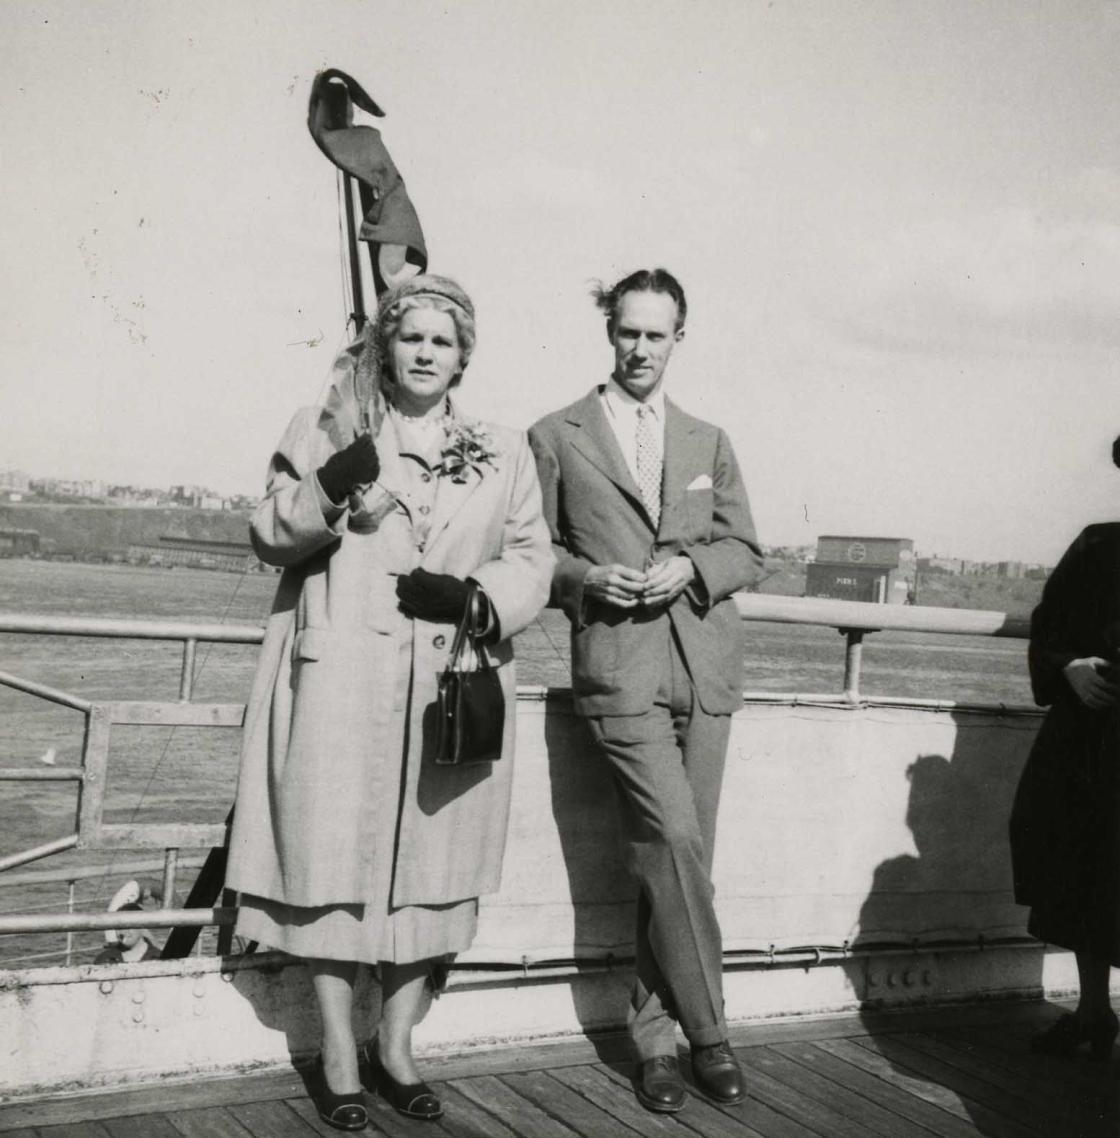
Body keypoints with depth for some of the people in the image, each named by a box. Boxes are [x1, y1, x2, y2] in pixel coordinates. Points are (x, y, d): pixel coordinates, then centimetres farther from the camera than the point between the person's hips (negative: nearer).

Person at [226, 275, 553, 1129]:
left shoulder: (503, 452, 14)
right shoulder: (326, 430, 11)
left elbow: (533, 559, 10)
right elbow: (270, 538, 7)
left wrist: (475, 596, -10)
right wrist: (326, 492, -13)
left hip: (449, 689, 2)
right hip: (342, 682, -2)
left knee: (434, 866, 4)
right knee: (337, 859, -2)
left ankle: (397, 1044, 20)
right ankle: (339, 1054, 12)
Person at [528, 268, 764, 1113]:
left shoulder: (709, 442, 18)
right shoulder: (556, 436, 9)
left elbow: (745, 550, 14)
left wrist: (688, 566, -6)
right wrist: (586, 577, -10)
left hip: (706, 663, 4)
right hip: (621, 664, -3)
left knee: (672, 857, 6)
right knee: (674, 844, -15)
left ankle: (657, 1034, 19)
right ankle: (707, 1030, -1)